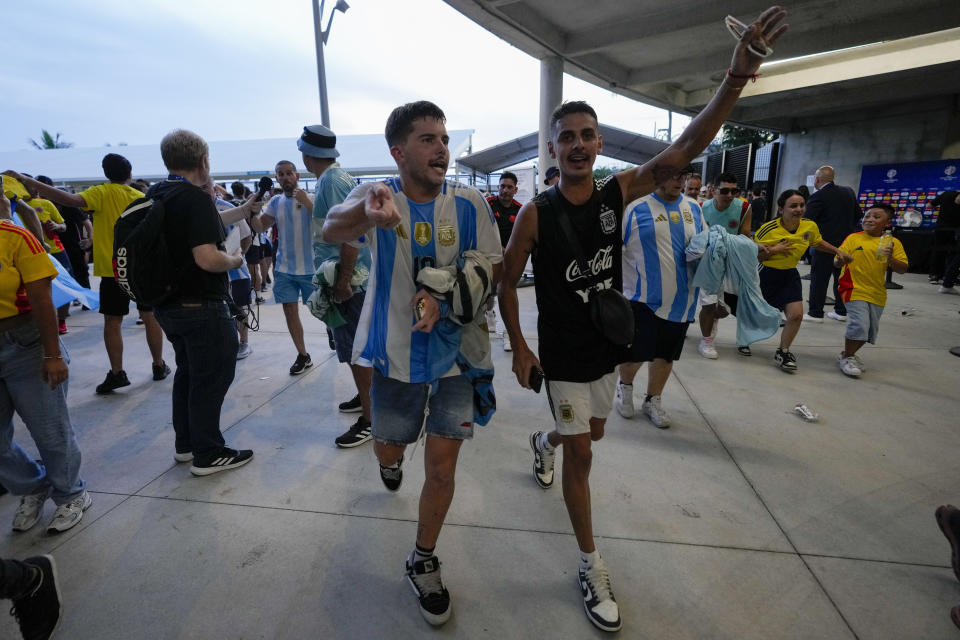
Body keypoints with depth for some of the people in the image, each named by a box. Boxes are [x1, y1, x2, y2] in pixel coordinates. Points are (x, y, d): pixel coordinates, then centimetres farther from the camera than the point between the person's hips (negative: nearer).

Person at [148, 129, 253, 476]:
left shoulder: (154, 196, 8)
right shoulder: (196, 198, -19)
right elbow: (208, 259, -28)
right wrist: (235, 260, -7)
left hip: (167, 303, 9)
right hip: (200, 306, -9)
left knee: (188, 371, 21)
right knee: (211, 377, 3)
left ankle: (185, 443, 33)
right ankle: (208, 454, 14)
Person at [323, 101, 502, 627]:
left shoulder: (469, 202, -6)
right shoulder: (376, 195, -9)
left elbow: (493, 268, -3)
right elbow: (332, 229, -30)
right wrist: (366, 213, -54)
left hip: (455, 352, 0)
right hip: (395, 353, 0)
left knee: (442, 467, 6)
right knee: (389, 448, 20)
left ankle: (423, 563, 32)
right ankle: (391, 462, 61)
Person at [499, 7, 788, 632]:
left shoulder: (618, 192, -3)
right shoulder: (537, 213, -13)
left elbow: (684, 150, -15)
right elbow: (508, 281, -6)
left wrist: (738, 75, -26)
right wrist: (518, 346, -8)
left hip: (609, 347, 5)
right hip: (563, 355, -4)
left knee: (592, 434, 25)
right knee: (581, 455, 1)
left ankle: (543, 442, 60)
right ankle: (592, 567, 20)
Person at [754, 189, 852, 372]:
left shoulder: (810, 226, -4)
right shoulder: (769, 229, -21)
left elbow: (818, 242, 20)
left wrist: (838, 251, 11)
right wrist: (773, 251, -27)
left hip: (790, 275, 5)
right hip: (766, 274, -4)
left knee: (796, 315, -7)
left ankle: (783, 352, 12)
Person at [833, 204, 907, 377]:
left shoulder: (893, 242, 5)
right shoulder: (853, 238, 0)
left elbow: (902, 269, 3)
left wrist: (890, 258, -15)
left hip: (877, 293, 4)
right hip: (854, 289, -4)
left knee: (871, 330, 12)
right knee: (859, 324, -17)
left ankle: (848, 355, 31)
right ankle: (846, 358, 1)